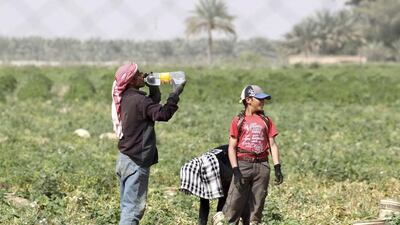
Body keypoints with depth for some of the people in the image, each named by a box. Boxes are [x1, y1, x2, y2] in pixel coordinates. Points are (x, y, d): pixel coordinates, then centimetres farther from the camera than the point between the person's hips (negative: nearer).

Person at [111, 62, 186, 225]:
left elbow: (154, 105, 19)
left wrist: (153, 86, 9)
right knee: (134, 207, -8)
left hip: (125, 158, 10)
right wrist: (176, 93, -13)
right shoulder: (138, 100, -18)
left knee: (128, 206, 14)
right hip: (136, 162, -10)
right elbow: (163, 114, -21)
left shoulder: (127, 98, 10)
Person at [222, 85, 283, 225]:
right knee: (234, 205, -8)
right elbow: (232, 147, -1)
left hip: (262, 166, 3)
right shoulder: (238, 121, 3)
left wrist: (277, 168, -1)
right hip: (243, 165, -3)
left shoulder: (266, 120, 11)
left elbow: (272, 145, 9)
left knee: (257, 205, 5)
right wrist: (236, 171, -12)